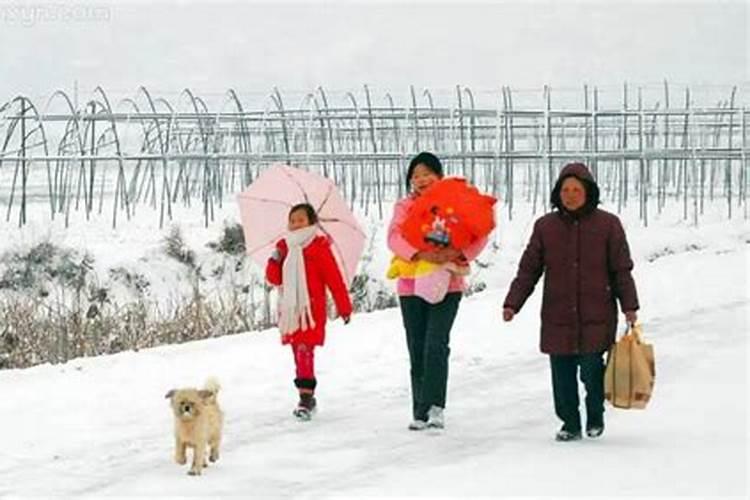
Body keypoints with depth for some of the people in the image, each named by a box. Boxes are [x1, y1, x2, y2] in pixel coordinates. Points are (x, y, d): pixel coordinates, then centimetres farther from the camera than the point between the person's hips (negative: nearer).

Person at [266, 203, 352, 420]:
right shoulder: (285, 247, 12)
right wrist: (275, 261, -7)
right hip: (290, 310, 6)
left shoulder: (319, 248, -4)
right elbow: (274, 278, 12)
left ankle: (306, 397, -17)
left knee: (304, 351, -16)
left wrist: (344, 307, -3)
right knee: (298, 352, 11)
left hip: (310, 309, -6)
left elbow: (334, 280, -3)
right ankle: (309, 398, 20)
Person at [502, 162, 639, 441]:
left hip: (596, 318, -2)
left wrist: (629, 307, -2)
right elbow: (528, 270, 7)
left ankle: (595, 418, 20)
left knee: (591, 371, -7)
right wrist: (512, 304, -3)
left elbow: (622, 270, 4)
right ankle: (570, 424, 20)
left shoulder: (608, 225, 2)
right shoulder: (546, 227, 6)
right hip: (557, 319, 2)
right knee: (562, 376, 3)